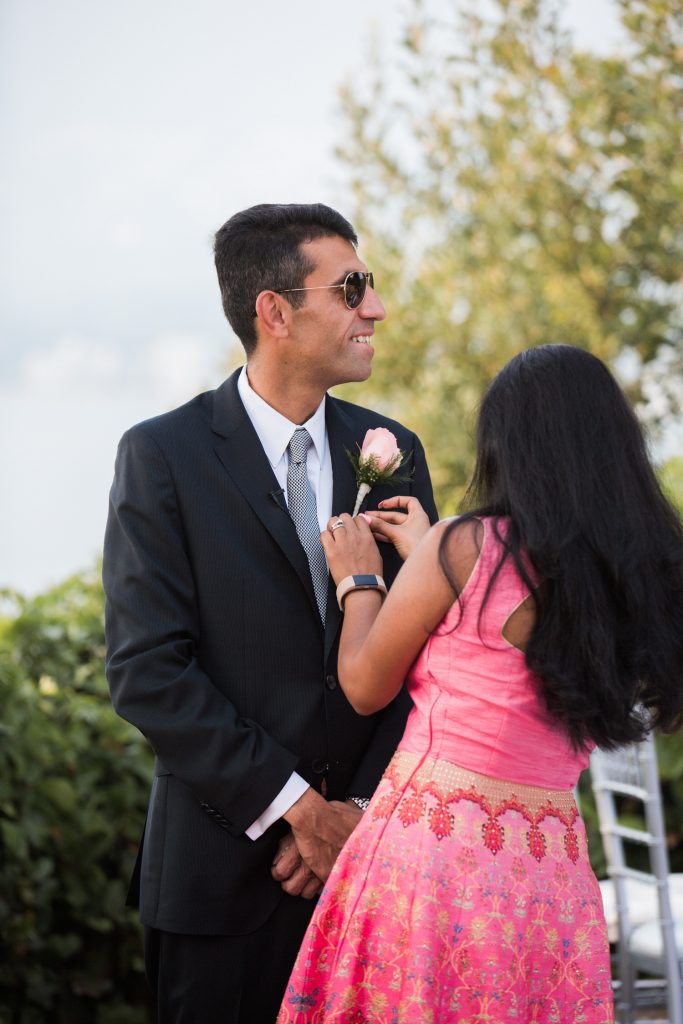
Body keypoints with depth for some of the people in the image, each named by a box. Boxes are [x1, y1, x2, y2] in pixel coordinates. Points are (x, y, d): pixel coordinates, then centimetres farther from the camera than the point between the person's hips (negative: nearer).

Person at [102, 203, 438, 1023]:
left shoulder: (391, 451, 7)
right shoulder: (161, 455, -5)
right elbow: (146, 671, -12)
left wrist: (362, 809, -8)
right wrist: (295, 805, -14)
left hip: (371, 857, 4)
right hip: (226, 864, -3)